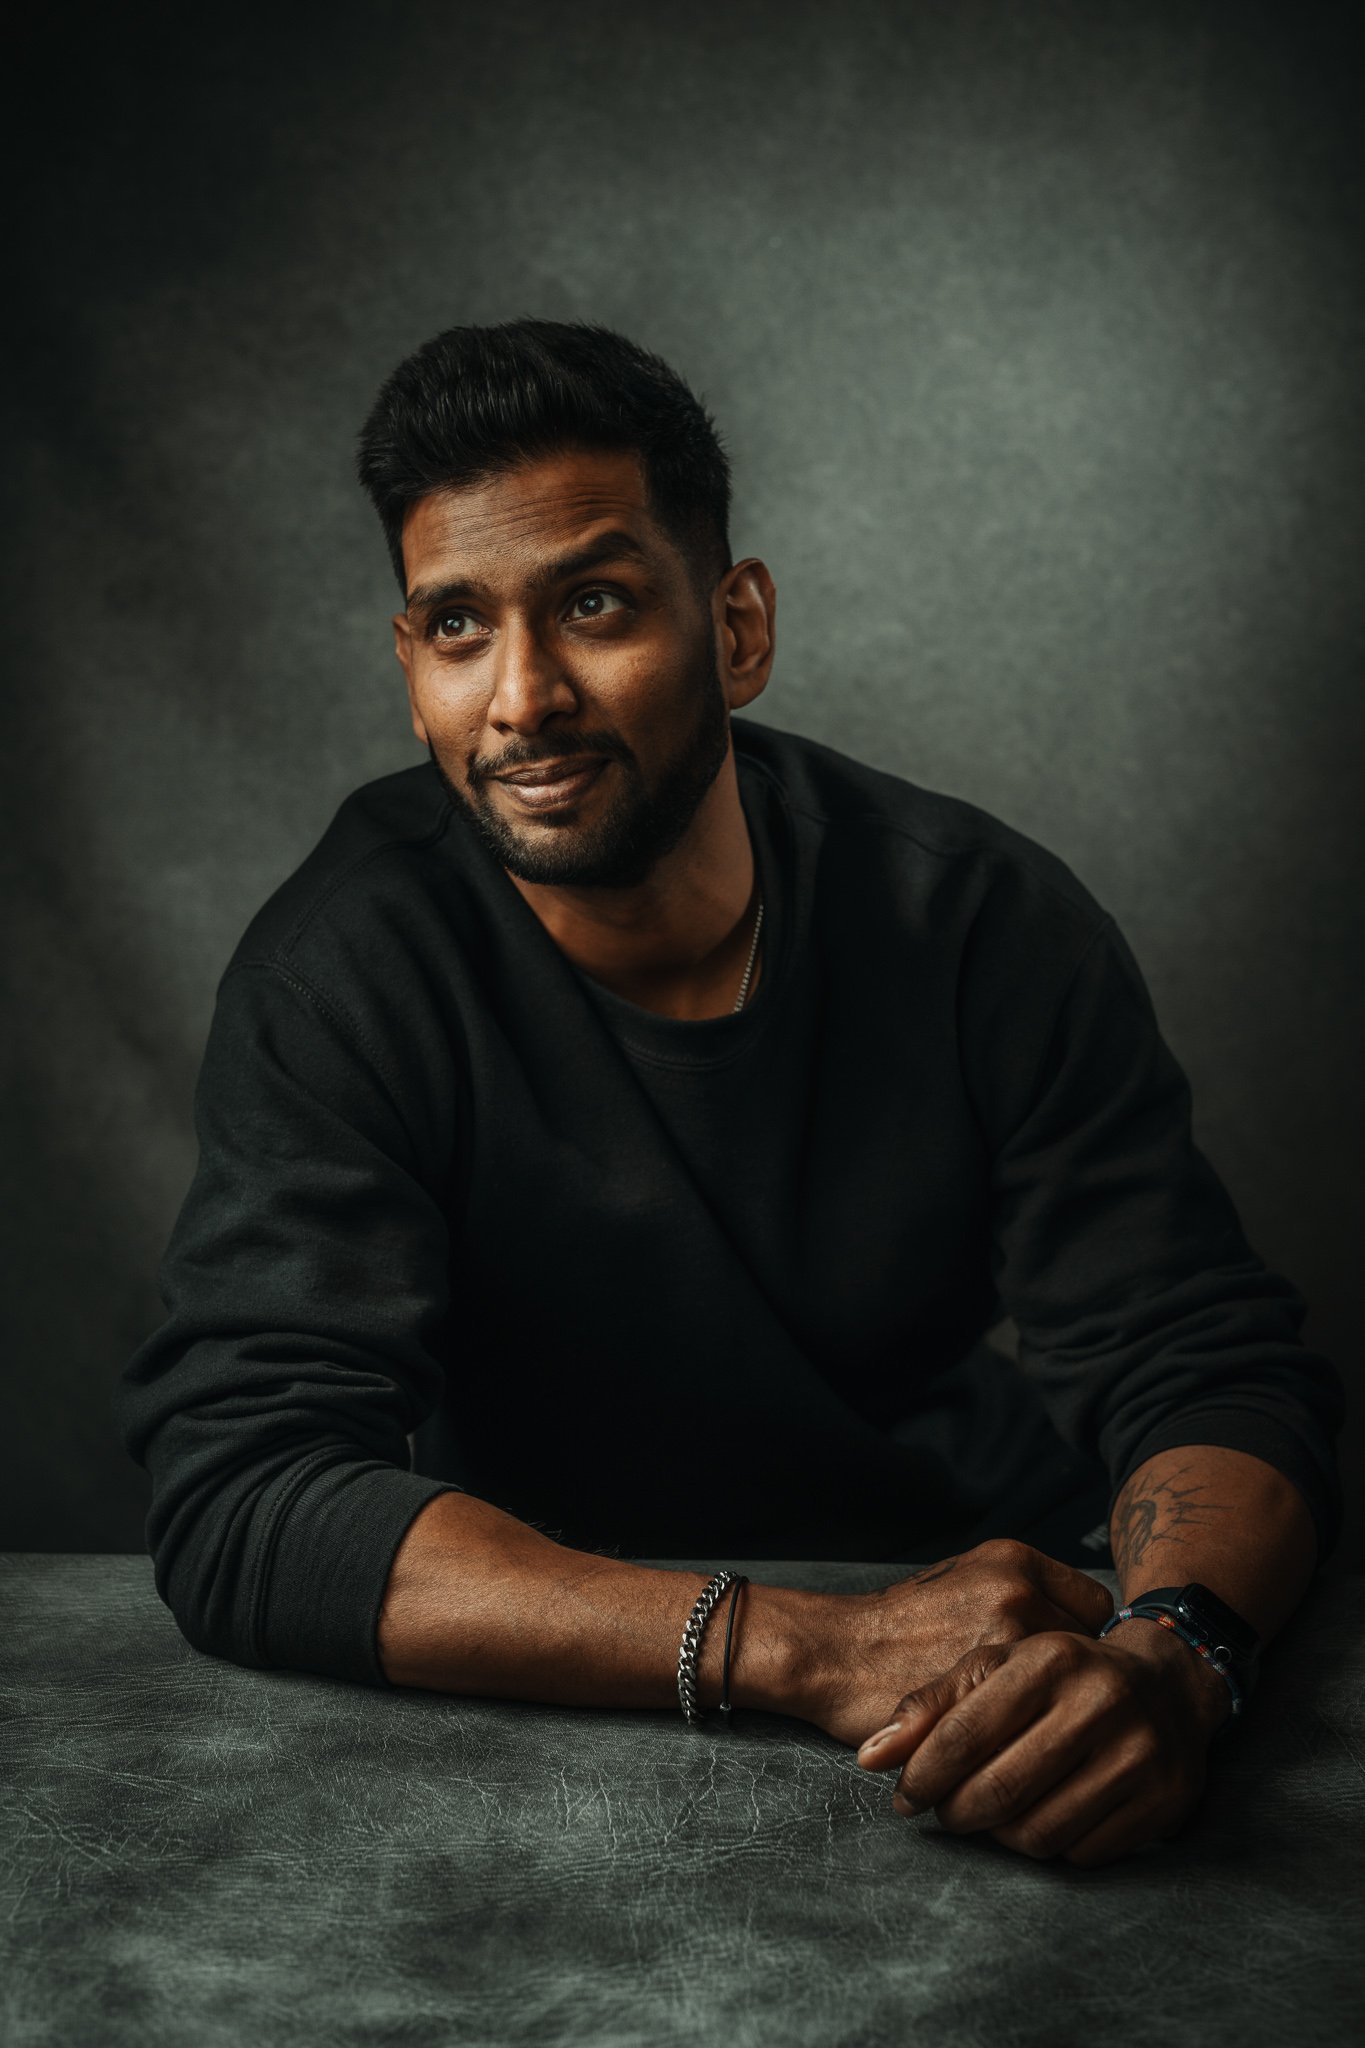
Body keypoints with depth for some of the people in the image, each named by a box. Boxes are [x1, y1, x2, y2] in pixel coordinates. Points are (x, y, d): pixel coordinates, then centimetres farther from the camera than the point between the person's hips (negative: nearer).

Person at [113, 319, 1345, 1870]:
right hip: (565, 1715, -1)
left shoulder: (987, 922, -10)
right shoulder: (345, 974, -16)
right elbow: (236, 1496, -24)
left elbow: (1214, 1375, -11)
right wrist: (808, 1650, -36)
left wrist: (1168, 1655, -36)